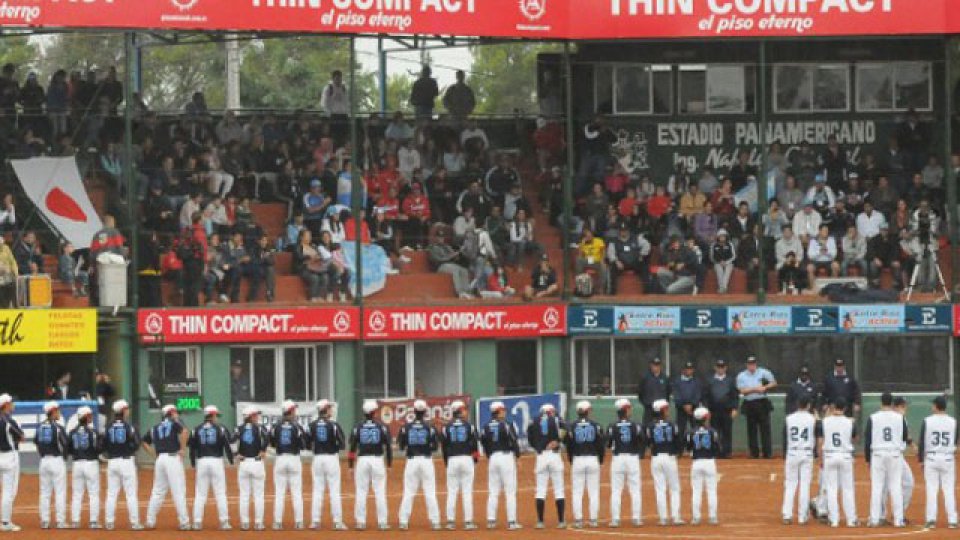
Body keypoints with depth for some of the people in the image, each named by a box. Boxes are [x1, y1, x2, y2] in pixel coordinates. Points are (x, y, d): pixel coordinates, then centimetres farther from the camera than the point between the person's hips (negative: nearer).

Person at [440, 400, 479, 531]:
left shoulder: (447, 427, 2)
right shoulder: (469, 426, -1)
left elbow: (443, 447, 3)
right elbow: (475, 444, -1)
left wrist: (446, 462, 11)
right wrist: (475, 459, 11)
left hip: (452, 460, 1)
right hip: (467, 459, -1)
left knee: (451, 492, 4)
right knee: (467, 492, 1)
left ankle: (450, 521, 0)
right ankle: (468, 521, -2)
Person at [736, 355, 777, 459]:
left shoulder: (763, 372, 6)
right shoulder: (741, 376, 5)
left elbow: (774, 383, 9)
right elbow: (742, 390, -6)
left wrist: (765, 387, -9)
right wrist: (755, 389, -15)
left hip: (762, 403, -1)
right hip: (749, 404, 1)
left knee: (765, 428, -5)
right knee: (751, 430, 2)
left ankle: (767, 453, -5)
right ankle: (754, 453, 9)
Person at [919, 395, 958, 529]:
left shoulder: (927, 421, -6)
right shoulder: (953, 422, -2)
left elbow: (922, 442, -3)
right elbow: (955, 442, 6)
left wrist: (921, 460, 5)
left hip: (931, 458, -1)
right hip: (948, 458, 1)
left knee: (931, 489, 3)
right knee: (949, 490, 4)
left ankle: (931, 519, -2)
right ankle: (952, 521, 1)